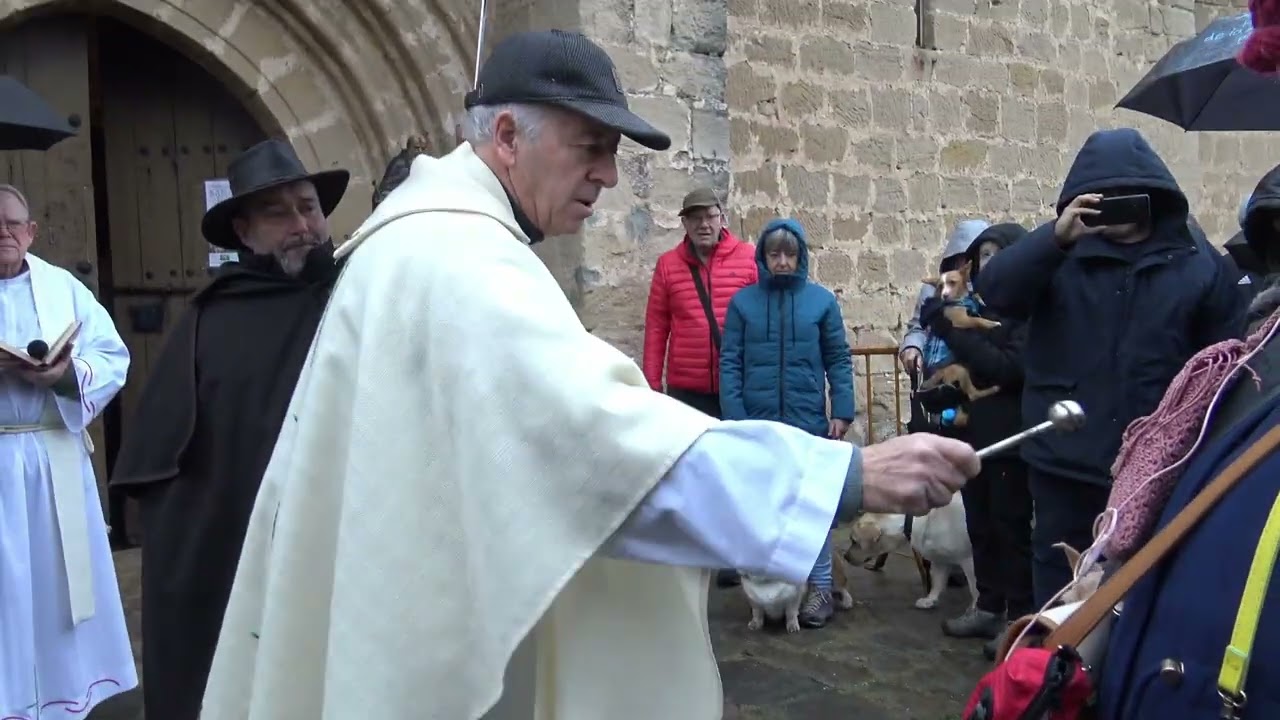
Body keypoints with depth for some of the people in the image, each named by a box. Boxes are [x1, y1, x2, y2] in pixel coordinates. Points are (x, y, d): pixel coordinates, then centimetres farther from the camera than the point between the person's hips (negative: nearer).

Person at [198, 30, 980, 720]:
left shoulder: (439, 238, 11)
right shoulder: (454, 257, -25)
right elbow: (603, 435, -35)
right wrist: (850, 473, -34)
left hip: (437, 606, 10)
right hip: (443, 639, -10)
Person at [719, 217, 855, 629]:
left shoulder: (821, 300, 2)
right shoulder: (743, 302, 1)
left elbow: (838, 360, 3)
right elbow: (730, 363, -1)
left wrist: (842, 412, -5)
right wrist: (734, 418, -9)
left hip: (808, 422, -1)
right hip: (758, 423, 1)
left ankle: (821, 588, 15)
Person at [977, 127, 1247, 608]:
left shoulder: (1199, 263, 2)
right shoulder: (1059, 256, 2)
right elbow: (996, 292, -16)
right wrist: (1055, 237, -27)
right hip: (1067, 463, 0)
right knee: (1060, 584, 12)